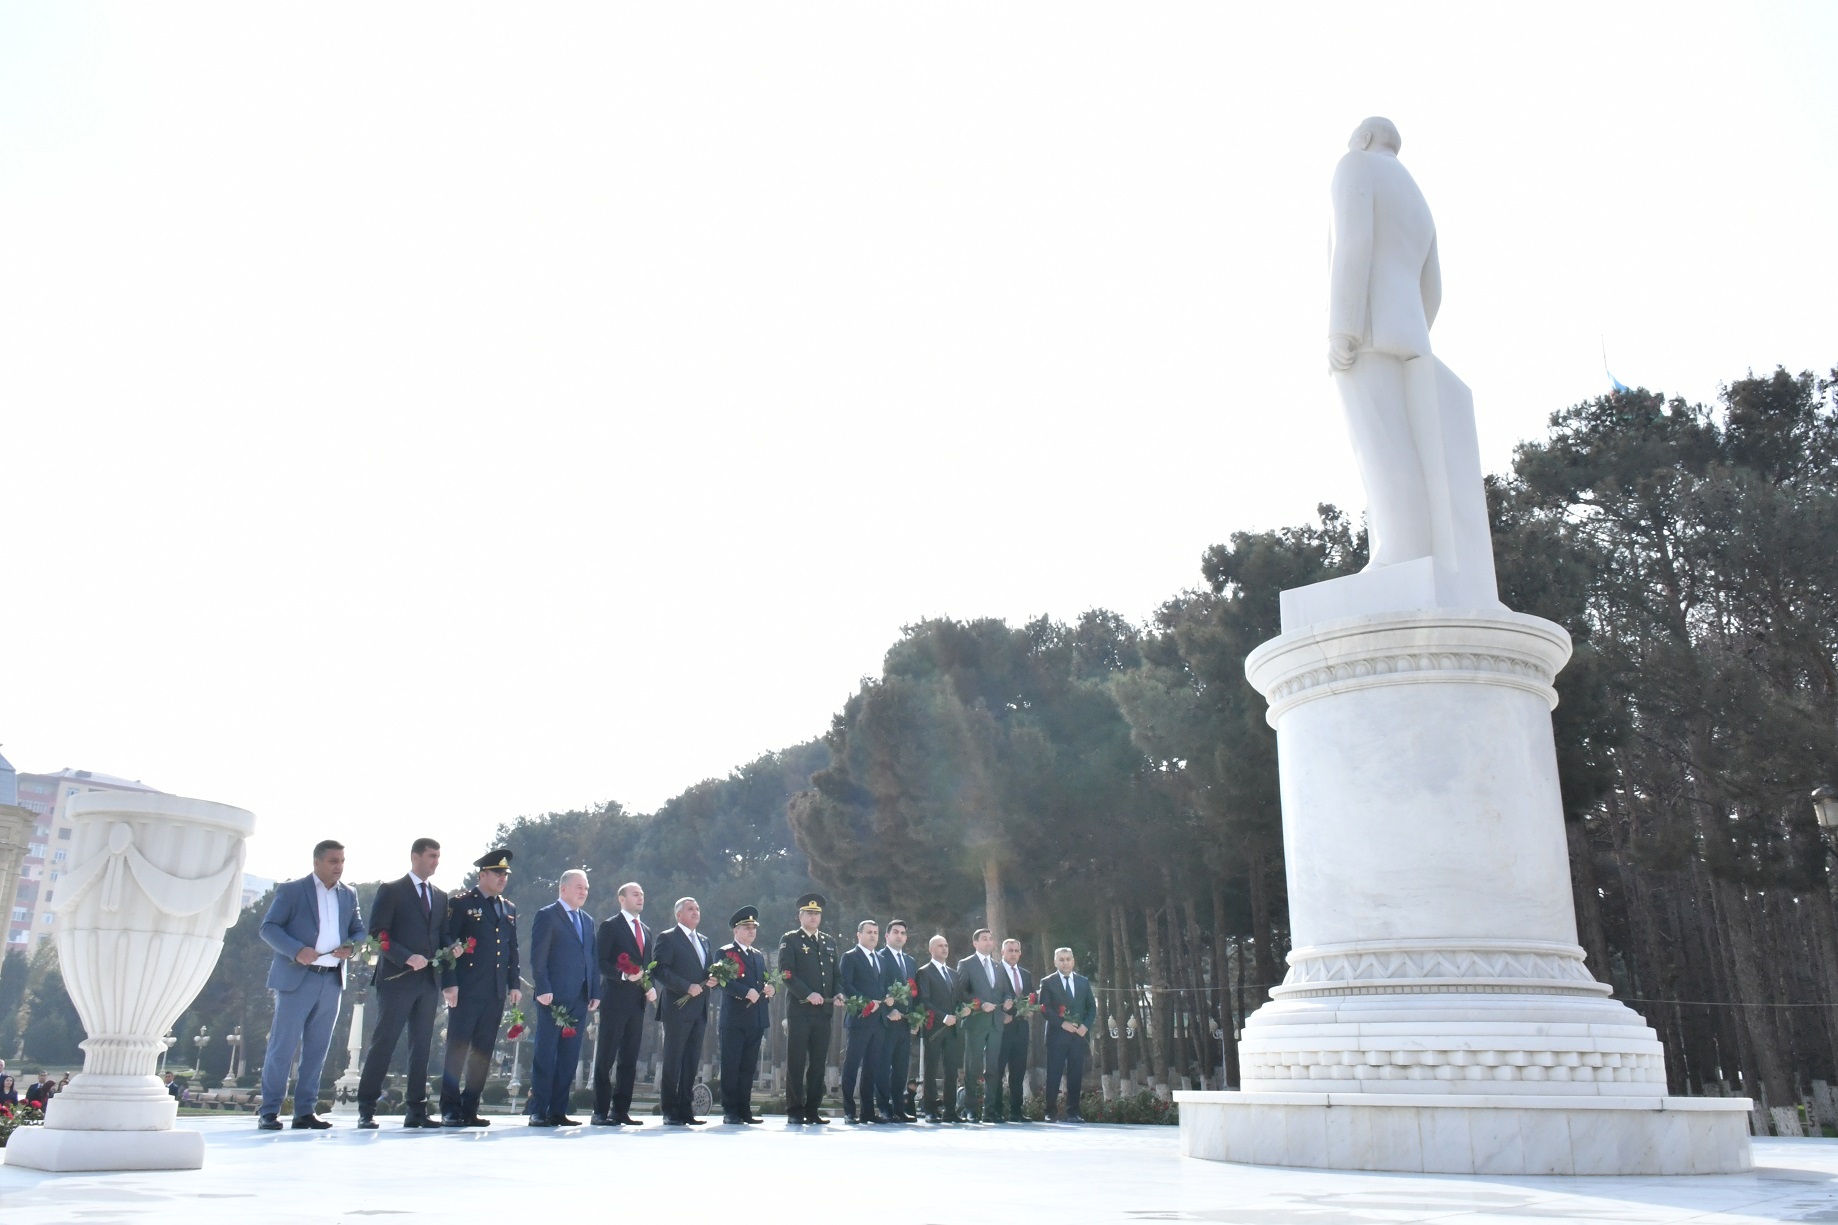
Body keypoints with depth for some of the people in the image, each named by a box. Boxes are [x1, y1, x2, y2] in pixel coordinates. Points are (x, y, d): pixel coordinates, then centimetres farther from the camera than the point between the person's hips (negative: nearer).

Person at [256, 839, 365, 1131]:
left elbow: (359, 930, 18)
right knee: (282, 1046, -3)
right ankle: (269, 1112, 5)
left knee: (316, 1049, 7)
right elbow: (268, 927, -5)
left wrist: (351, 947, -5)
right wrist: (297, 951, -19)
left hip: (332, 980, 5)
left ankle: (305, 1112, 13)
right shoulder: (291, 890, 0)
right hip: (297, 978, -5)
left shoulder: (349, 894, 15)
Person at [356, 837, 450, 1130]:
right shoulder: (390, 890, -1)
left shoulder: (440, 896, 16)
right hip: (397, 979, -5)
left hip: (429, 980, 5)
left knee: (421, 1046, 6)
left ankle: (416, 1111, 10)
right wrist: (407, 958, -18)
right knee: (384, 1043, -4)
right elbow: (377, 934, -8)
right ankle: (366, 1110, 4)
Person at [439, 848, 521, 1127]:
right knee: (457, 1049, -4)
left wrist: (513, 984, 11)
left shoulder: (509, 908, 16)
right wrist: (449, 984, -12)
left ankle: (470, 1109, 13)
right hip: (466, 990, -5)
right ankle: (450, 1110, 2)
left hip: (496, 991, 6)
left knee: (483, 1051, 7)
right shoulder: (460, 903, -1)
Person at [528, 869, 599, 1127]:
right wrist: (543, 989, -16)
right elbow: (537, 957, -8)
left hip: (579, 999, 7)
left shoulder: (587, 920, 19)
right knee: (545, 1056, -3)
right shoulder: (547, 916, -1)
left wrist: (594, 993, 11)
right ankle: (538, 1112, 1)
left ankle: (558, 1111, 10)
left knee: (569, 1058, 6)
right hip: (554, 998, -6)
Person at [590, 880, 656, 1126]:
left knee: (629, 1059, 7)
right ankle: (601, 1112, 1)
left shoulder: (646, 930, 19)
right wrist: (624, 975, -21)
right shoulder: (610, 927, -2)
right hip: (615, 999, -7)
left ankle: (621, 1110, 12)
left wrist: (651, 988, 6)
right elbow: (600, 962, -9)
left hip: (637, 1001, 7)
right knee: (606, 1057, -3)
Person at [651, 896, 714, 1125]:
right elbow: (660, 969, -12)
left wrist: (711, 980, 3)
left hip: (699, 1010, 7)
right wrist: (687, 987, -18)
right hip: (678, 1008, -6)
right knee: (674, 1061, -2)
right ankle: (670, 1113, 3)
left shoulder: (704, 941, 20)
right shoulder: (667, 938, -2)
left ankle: (686, 1110, 9)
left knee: (692, 1061, 6)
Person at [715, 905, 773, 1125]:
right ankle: (730, 1111, 3)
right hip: (734, 1018, -6)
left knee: (749, 1067, 6)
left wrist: (768, 987, -1)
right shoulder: (725, 953, 1)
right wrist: (747, 992, -21)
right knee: (731, 1066, -3)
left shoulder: (759, 956, 22)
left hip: (756, 1018, 6)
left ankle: (744, 1110, 11)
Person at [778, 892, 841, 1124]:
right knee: (796, 1062, -1)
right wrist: (808, 995, -17)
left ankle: (813, 1110, 11)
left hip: (823, 1011, 5)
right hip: (799, 1010, -5)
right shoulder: (789, 940, 3)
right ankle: (795, 1111, 4)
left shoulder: (829, 942, 19)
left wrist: (838, 994, 2)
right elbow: (786, 973, -8)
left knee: (818, 1063, 5)